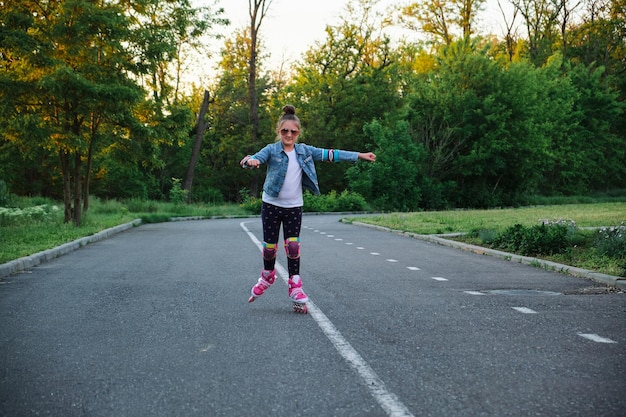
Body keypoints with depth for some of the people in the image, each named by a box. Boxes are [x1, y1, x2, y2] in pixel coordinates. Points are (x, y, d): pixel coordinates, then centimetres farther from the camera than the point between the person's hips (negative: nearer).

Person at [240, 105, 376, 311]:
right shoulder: (271, 150, -6)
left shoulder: (304, 151, 4)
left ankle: (295, 286, 4)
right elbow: (257, 157, -24)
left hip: (294, 207, 2)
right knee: (269, 246, 5)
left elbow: (329, 154, 5)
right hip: (271, 205, -2)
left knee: (293, 246, -3)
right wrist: (251, 160, -50)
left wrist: (359, 155, 5)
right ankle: (267, 276, 32)